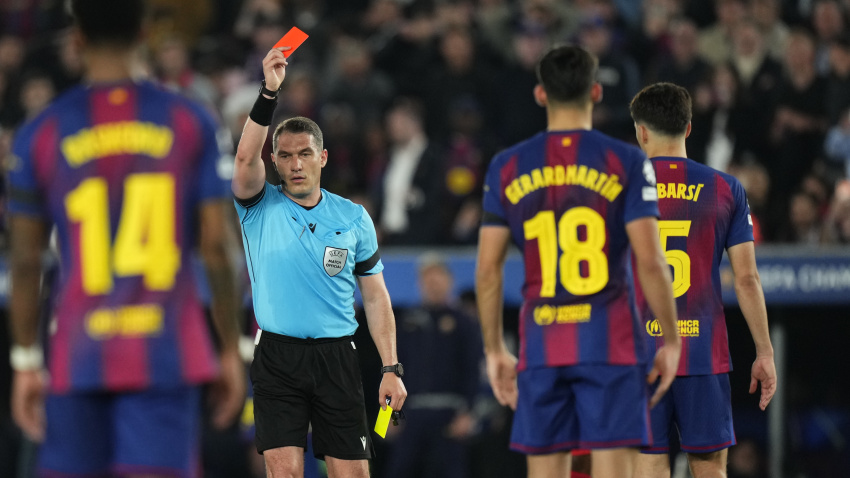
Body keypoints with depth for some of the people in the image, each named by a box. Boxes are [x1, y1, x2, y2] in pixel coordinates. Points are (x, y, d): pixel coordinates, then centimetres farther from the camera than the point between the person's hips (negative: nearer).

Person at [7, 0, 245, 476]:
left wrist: (26, 363, 9)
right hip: (168, 356, -1)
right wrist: (232, 350, 8)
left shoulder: (41, 134, 2)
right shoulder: (191, 124, 2)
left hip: (79, 359, 1)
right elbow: (216, 248, 0)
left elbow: (26, 262, 3)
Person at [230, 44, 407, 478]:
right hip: (277, 357, -1)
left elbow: (375, 297, 9)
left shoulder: (353, 218, 6)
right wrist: (269, 93, -30)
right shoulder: (260, 209, 1)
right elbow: (246, 157, -20)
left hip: (336, 358, 2)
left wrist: (391, 369, 1)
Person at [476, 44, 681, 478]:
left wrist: (494, 349, 13)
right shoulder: (625, 162, -2)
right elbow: (650, 262, -8)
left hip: (541, 346, 3)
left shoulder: (507, 167, 6)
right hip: (610, 344, -2)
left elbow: (488, 269, 5)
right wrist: (671, 341, 1)